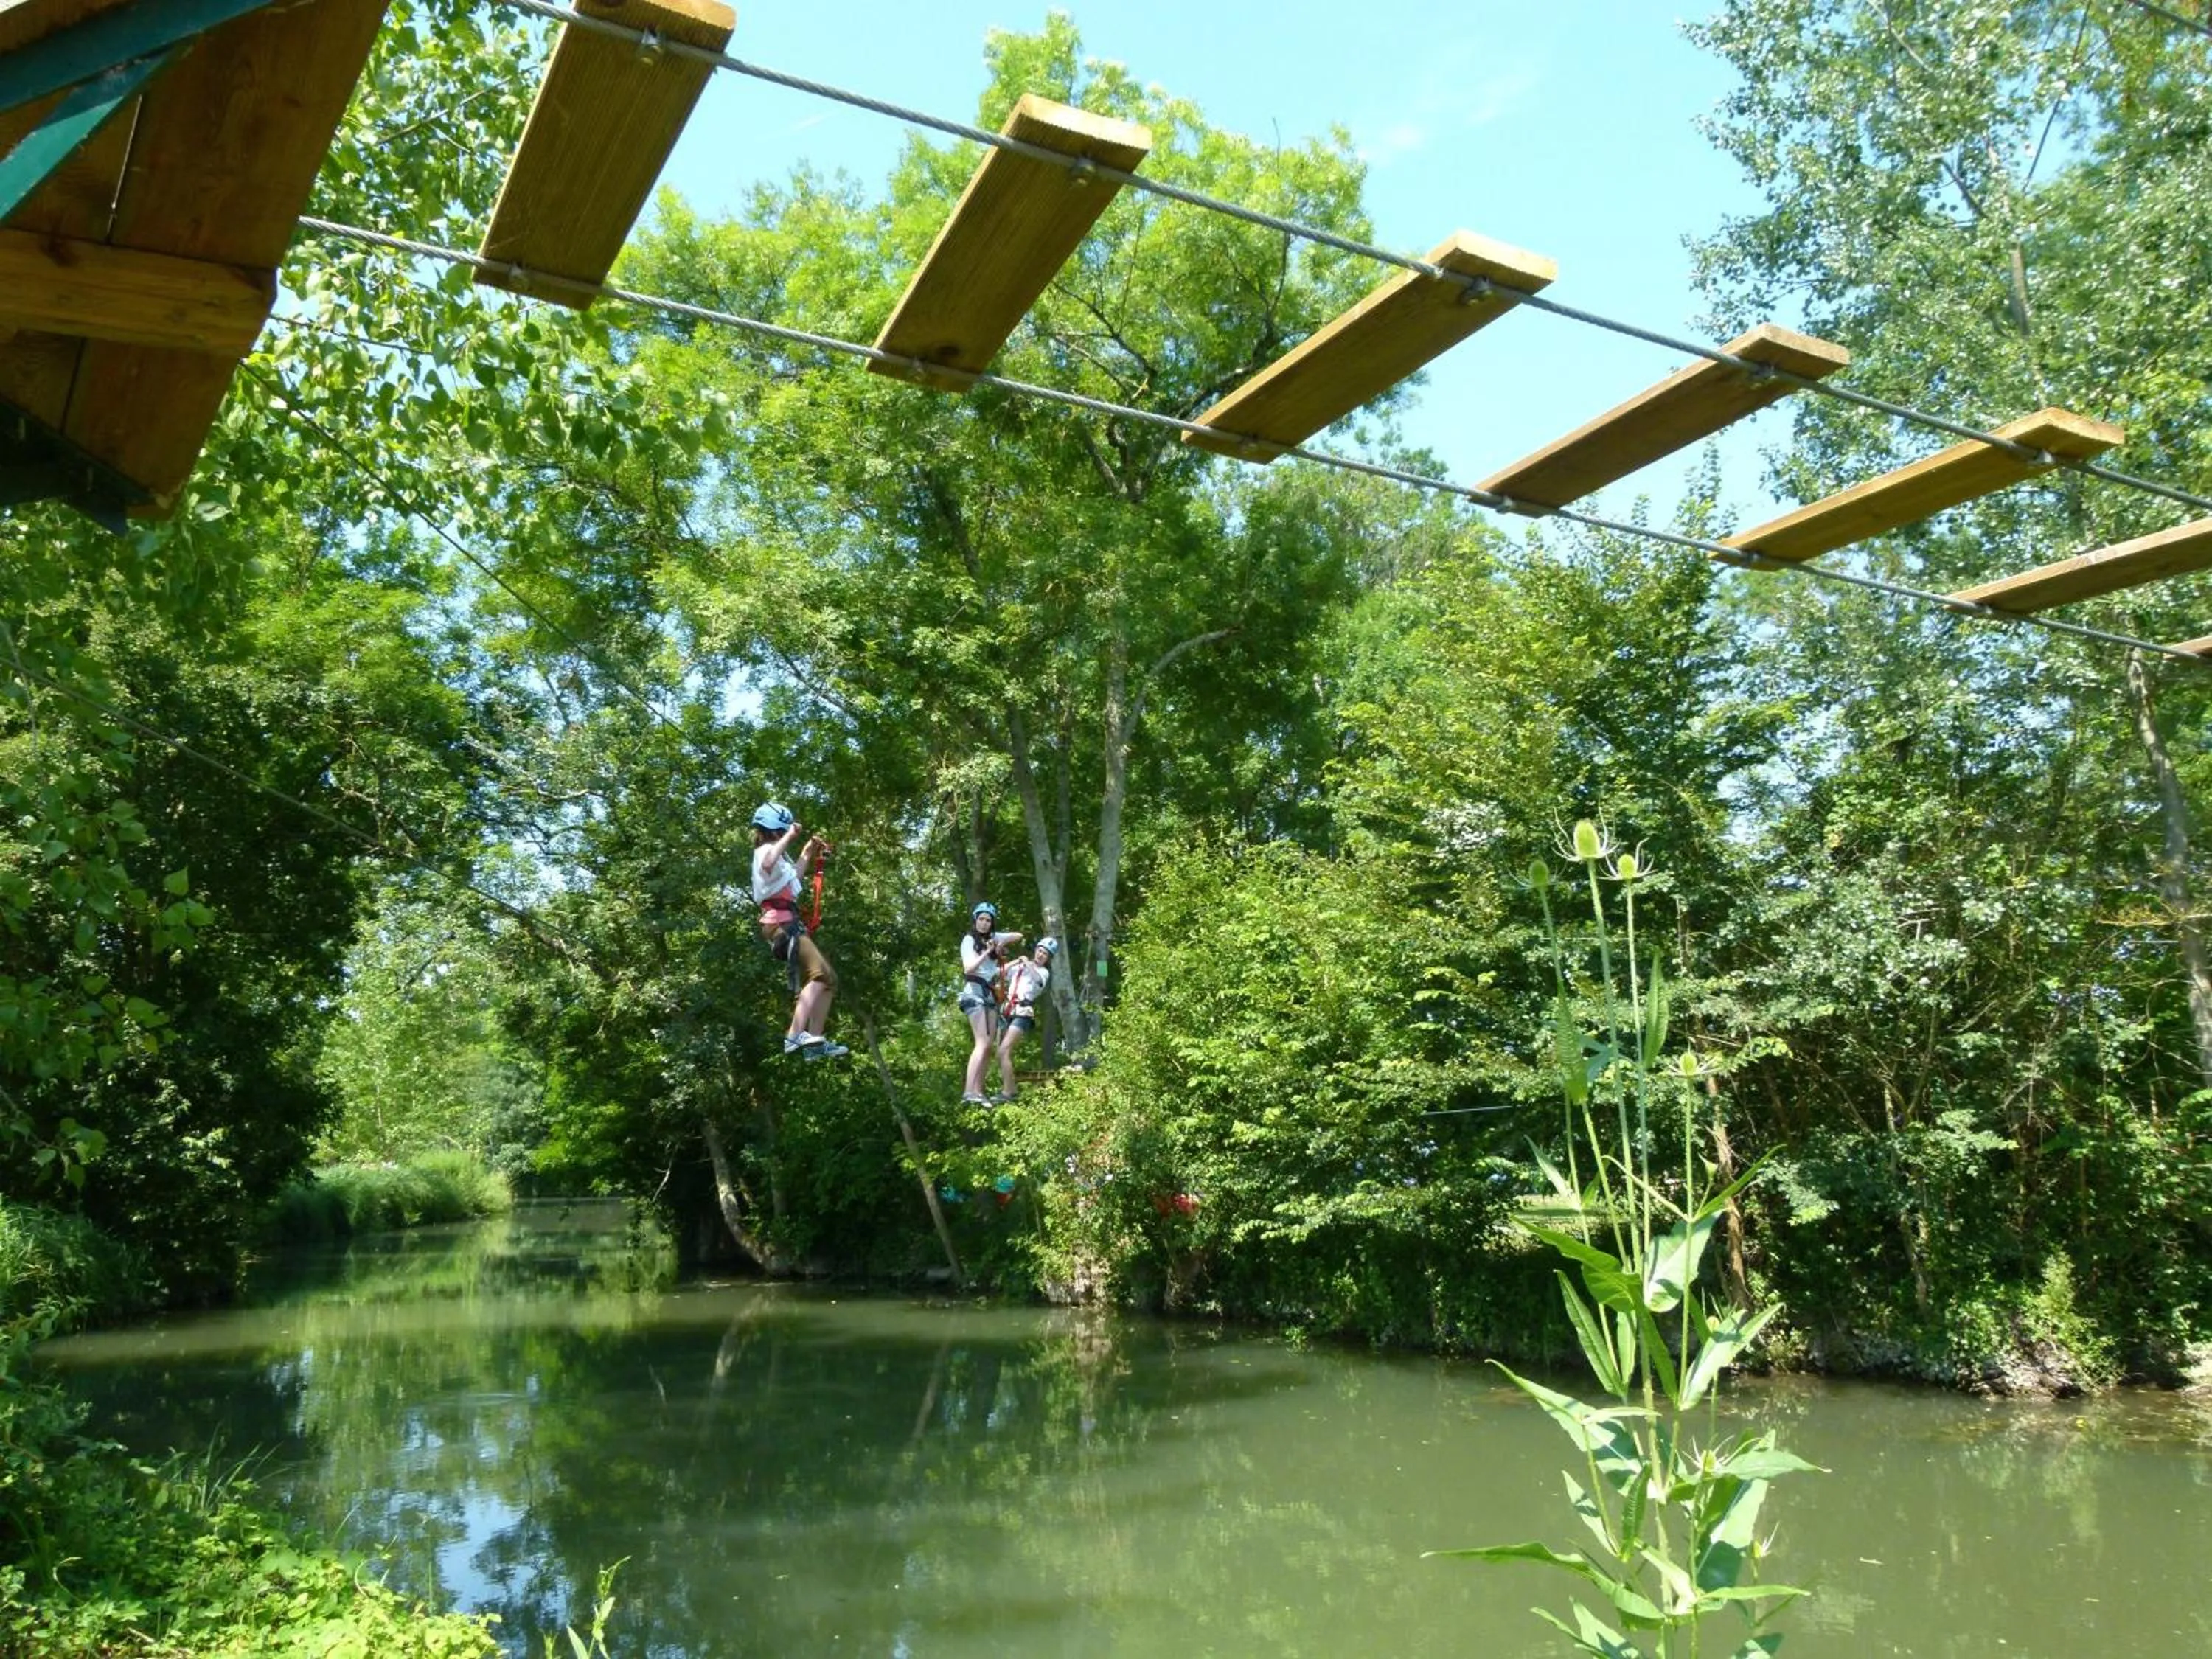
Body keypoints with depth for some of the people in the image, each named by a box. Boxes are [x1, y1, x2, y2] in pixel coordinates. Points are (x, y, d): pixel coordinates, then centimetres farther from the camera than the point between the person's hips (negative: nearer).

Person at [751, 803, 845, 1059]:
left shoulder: (776, 853, 26)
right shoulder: (765, 850, -4)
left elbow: (793, 878, 44)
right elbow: (767, 865, -31)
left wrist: (808, 852, 38)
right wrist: (788, 837, -22)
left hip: (789, 922, 11)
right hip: (781, 921, -11)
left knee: (828, 978, 8)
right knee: (820, 974, -26)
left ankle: (815, 1041, 5)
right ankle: (795, 1036, -37)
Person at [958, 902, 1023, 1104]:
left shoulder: (993, 937, 14)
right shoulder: (969, 940, -3)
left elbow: (1018, 936, 20)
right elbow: (969, 969, -12)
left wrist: (1003, 944, 4)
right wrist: (987, 952, -22)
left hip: (990, 993, 8)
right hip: (974, 991, -8)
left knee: (988, 1046, 2)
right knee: (983, 1043, -21)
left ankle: (978, 1091, 2)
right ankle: (969, 1093, -29)